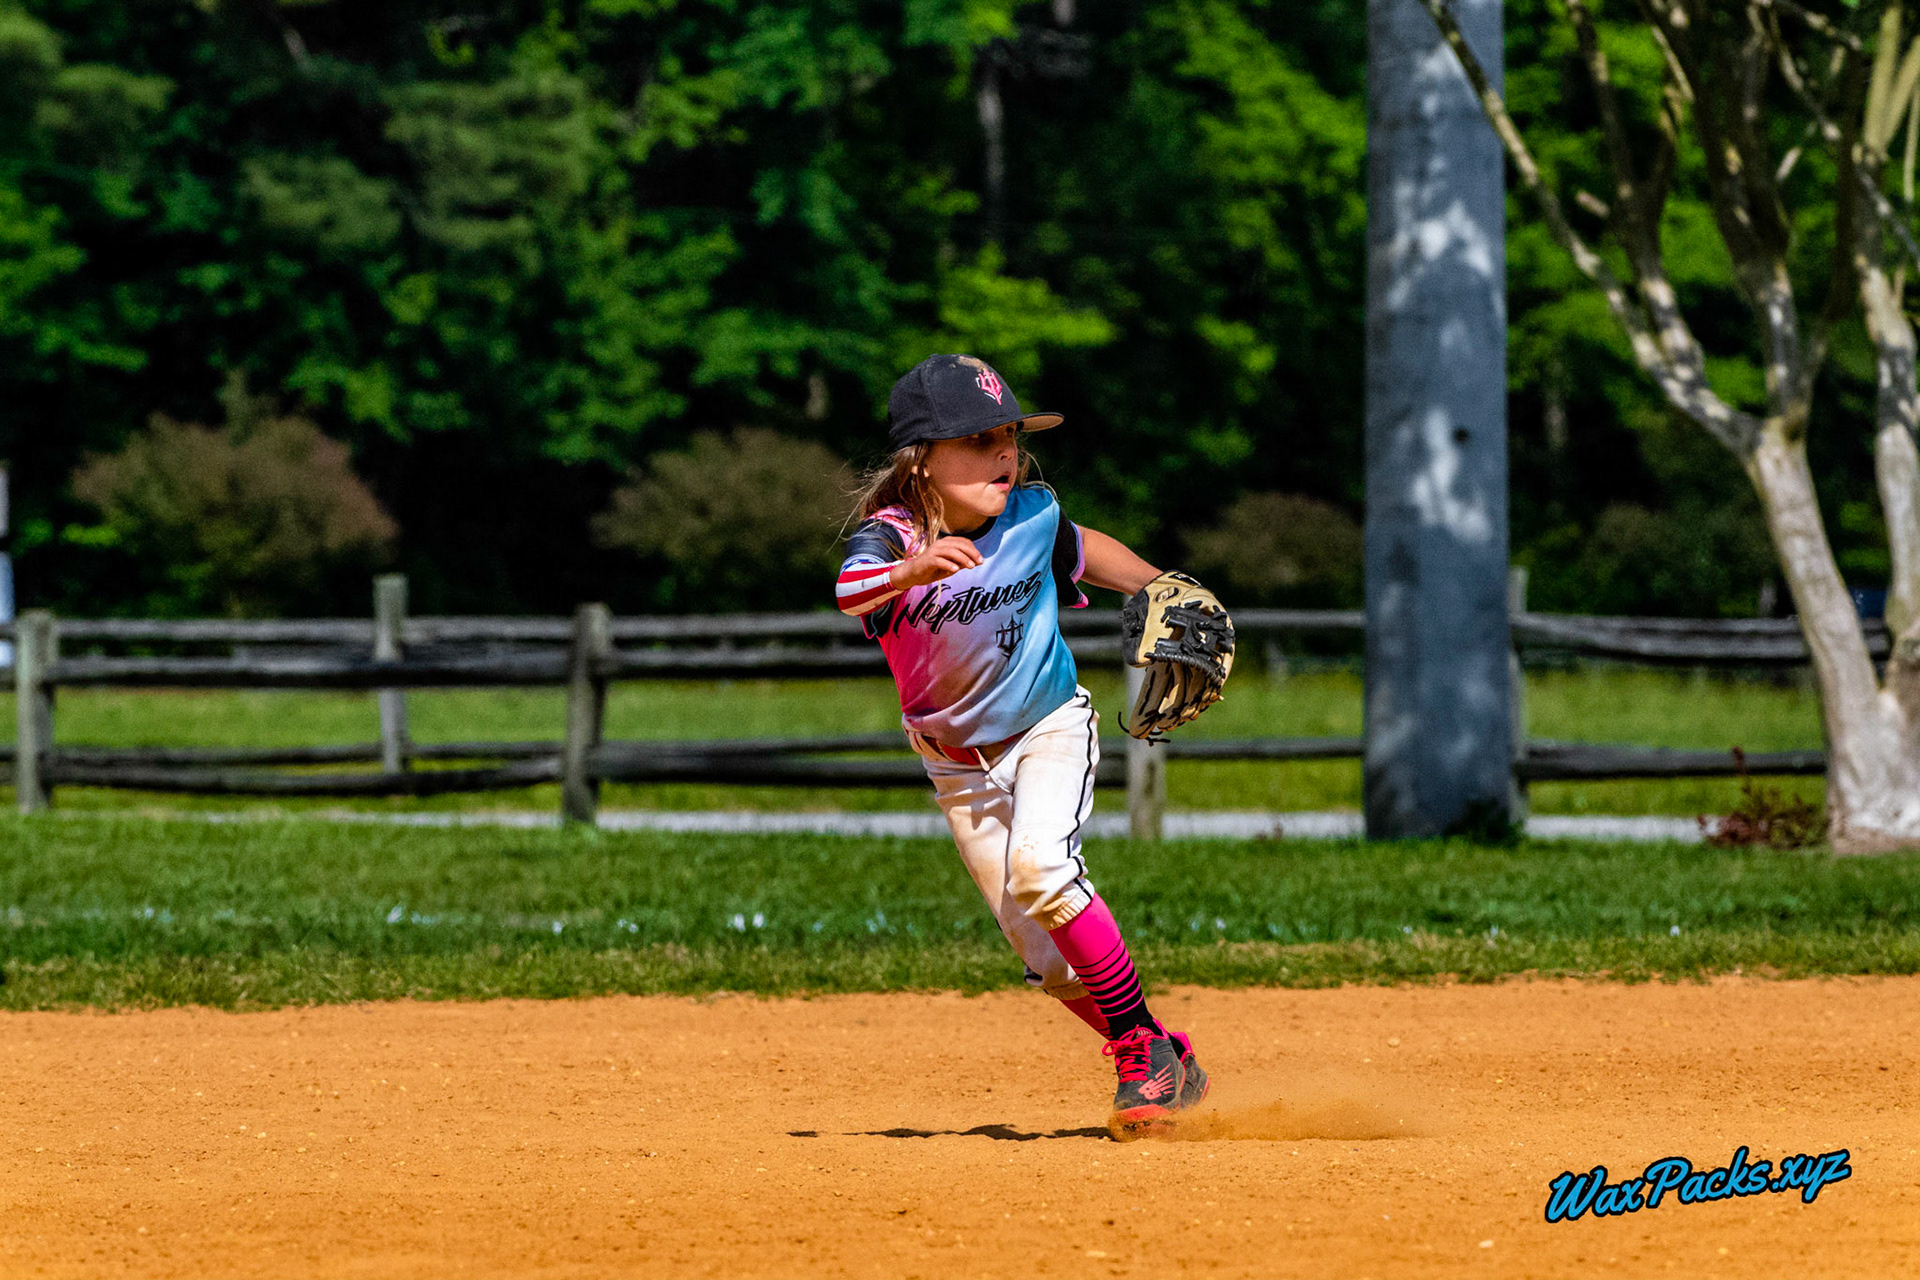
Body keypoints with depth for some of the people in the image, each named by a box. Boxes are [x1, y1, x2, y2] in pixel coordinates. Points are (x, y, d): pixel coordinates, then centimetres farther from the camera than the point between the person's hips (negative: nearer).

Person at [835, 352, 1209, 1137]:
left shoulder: (1033, 517, -16)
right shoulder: (891, 537, -24)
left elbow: (1081, 551, 10)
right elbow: (849, 592, -48)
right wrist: (911, 570, -67)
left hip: (1049, 727, -1)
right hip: (958, 765, 1)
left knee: (1039, 868, -29)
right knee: (1049, 961, 2)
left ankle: (1145, 1049, -17)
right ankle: (1165, 1072, 21)